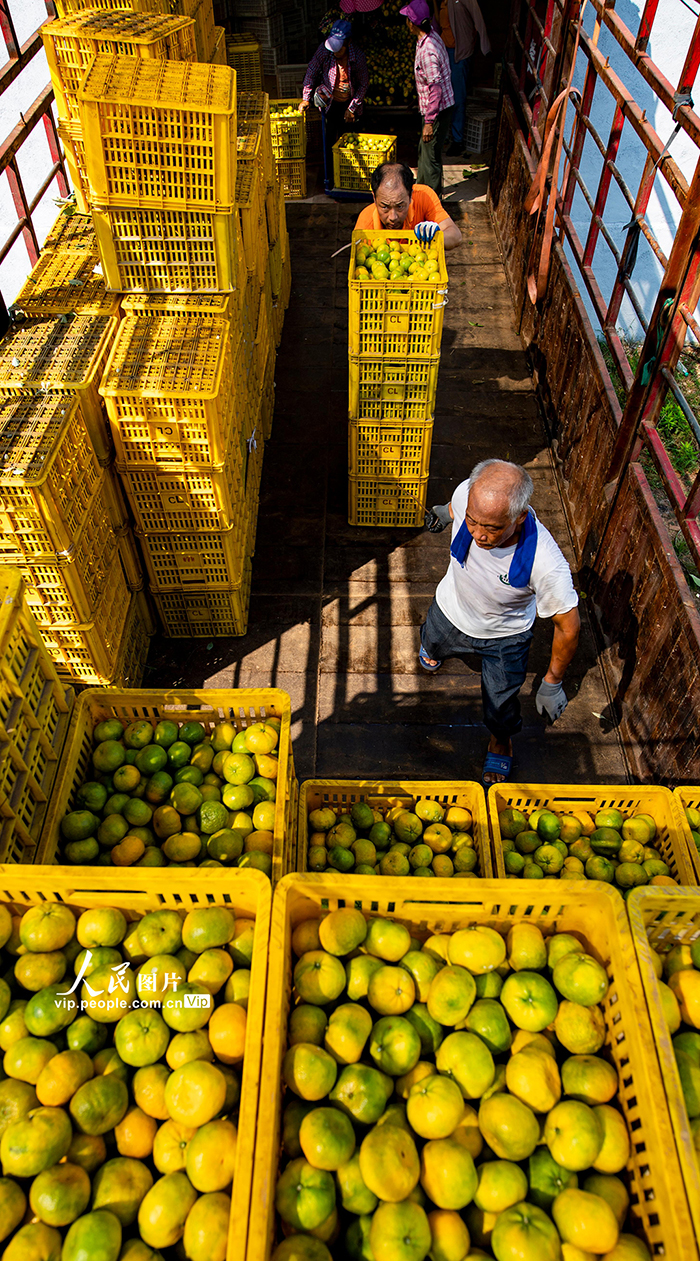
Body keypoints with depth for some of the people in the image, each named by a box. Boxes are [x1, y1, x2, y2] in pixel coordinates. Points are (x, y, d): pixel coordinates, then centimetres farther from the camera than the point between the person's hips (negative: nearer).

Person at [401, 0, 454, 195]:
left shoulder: (427, 51, -27)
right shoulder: (432, 36, 4)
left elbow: (435, 89, -27)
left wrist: (429, 122, -25)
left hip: (438, 110, -10)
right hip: (443, 106, 10)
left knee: (430, 157, 0)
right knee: (423, 150, 23)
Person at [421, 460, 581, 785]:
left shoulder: (545, 563, -45)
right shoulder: (467, 494, -36)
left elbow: (568, 626, -27)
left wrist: (552, 683, -16)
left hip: (505, 637, -3)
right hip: (450, 611, 3)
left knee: (500, 708, 17)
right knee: (432, 645, 35)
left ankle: (501, 741, 55)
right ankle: (433, 651, 76)